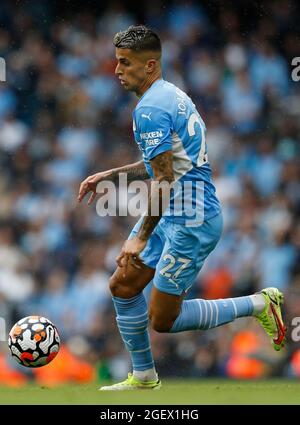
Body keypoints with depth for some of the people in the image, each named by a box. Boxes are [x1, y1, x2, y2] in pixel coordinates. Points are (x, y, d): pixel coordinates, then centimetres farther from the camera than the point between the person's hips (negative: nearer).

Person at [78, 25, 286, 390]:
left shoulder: (150, 109, -19)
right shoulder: (170, 95, 13)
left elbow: (163, 179, -22)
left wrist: (142, 237, -18)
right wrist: (109, 175, 21)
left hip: (190, 222, -10)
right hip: (170, 215, 10)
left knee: (162, 319, -3)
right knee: (122, 285, 13)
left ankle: (257, 305, 4)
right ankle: (143, 376, 23)